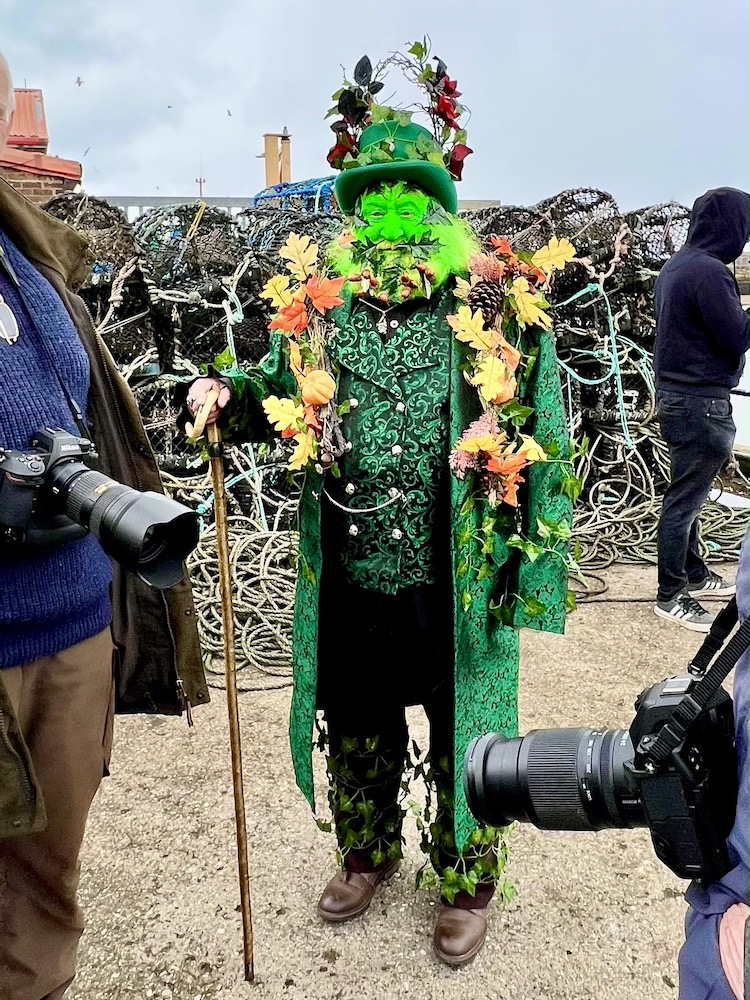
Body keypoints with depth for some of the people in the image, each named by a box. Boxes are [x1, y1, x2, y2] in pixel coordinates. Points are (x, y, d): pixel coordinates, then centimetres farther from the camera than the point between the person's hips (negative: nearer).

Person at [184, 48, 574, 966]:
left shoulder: (495, 300, -7)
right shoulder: (315, 295, 1)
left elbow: (540, 438, -3)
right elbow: (283, 401, 12)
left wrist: (528, 562, -4)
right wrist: (229, 398, -10)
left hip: (455, 582, -2)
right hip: (350, 577, 3)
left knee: (463, 734, 15)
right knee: (356, 728, 21)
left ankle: (468, 881, 42)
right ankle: (367, 852, 49)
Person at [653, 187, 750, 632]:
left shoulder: (678, 264, 9)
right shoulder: (709, 271, -20)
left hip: (677, 394, 10)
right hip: (701, 403, -10)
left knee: (688, 493, 19)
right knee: (685, 499, -2)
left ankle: (694, 572, 34)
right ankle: (671, 596, 8)